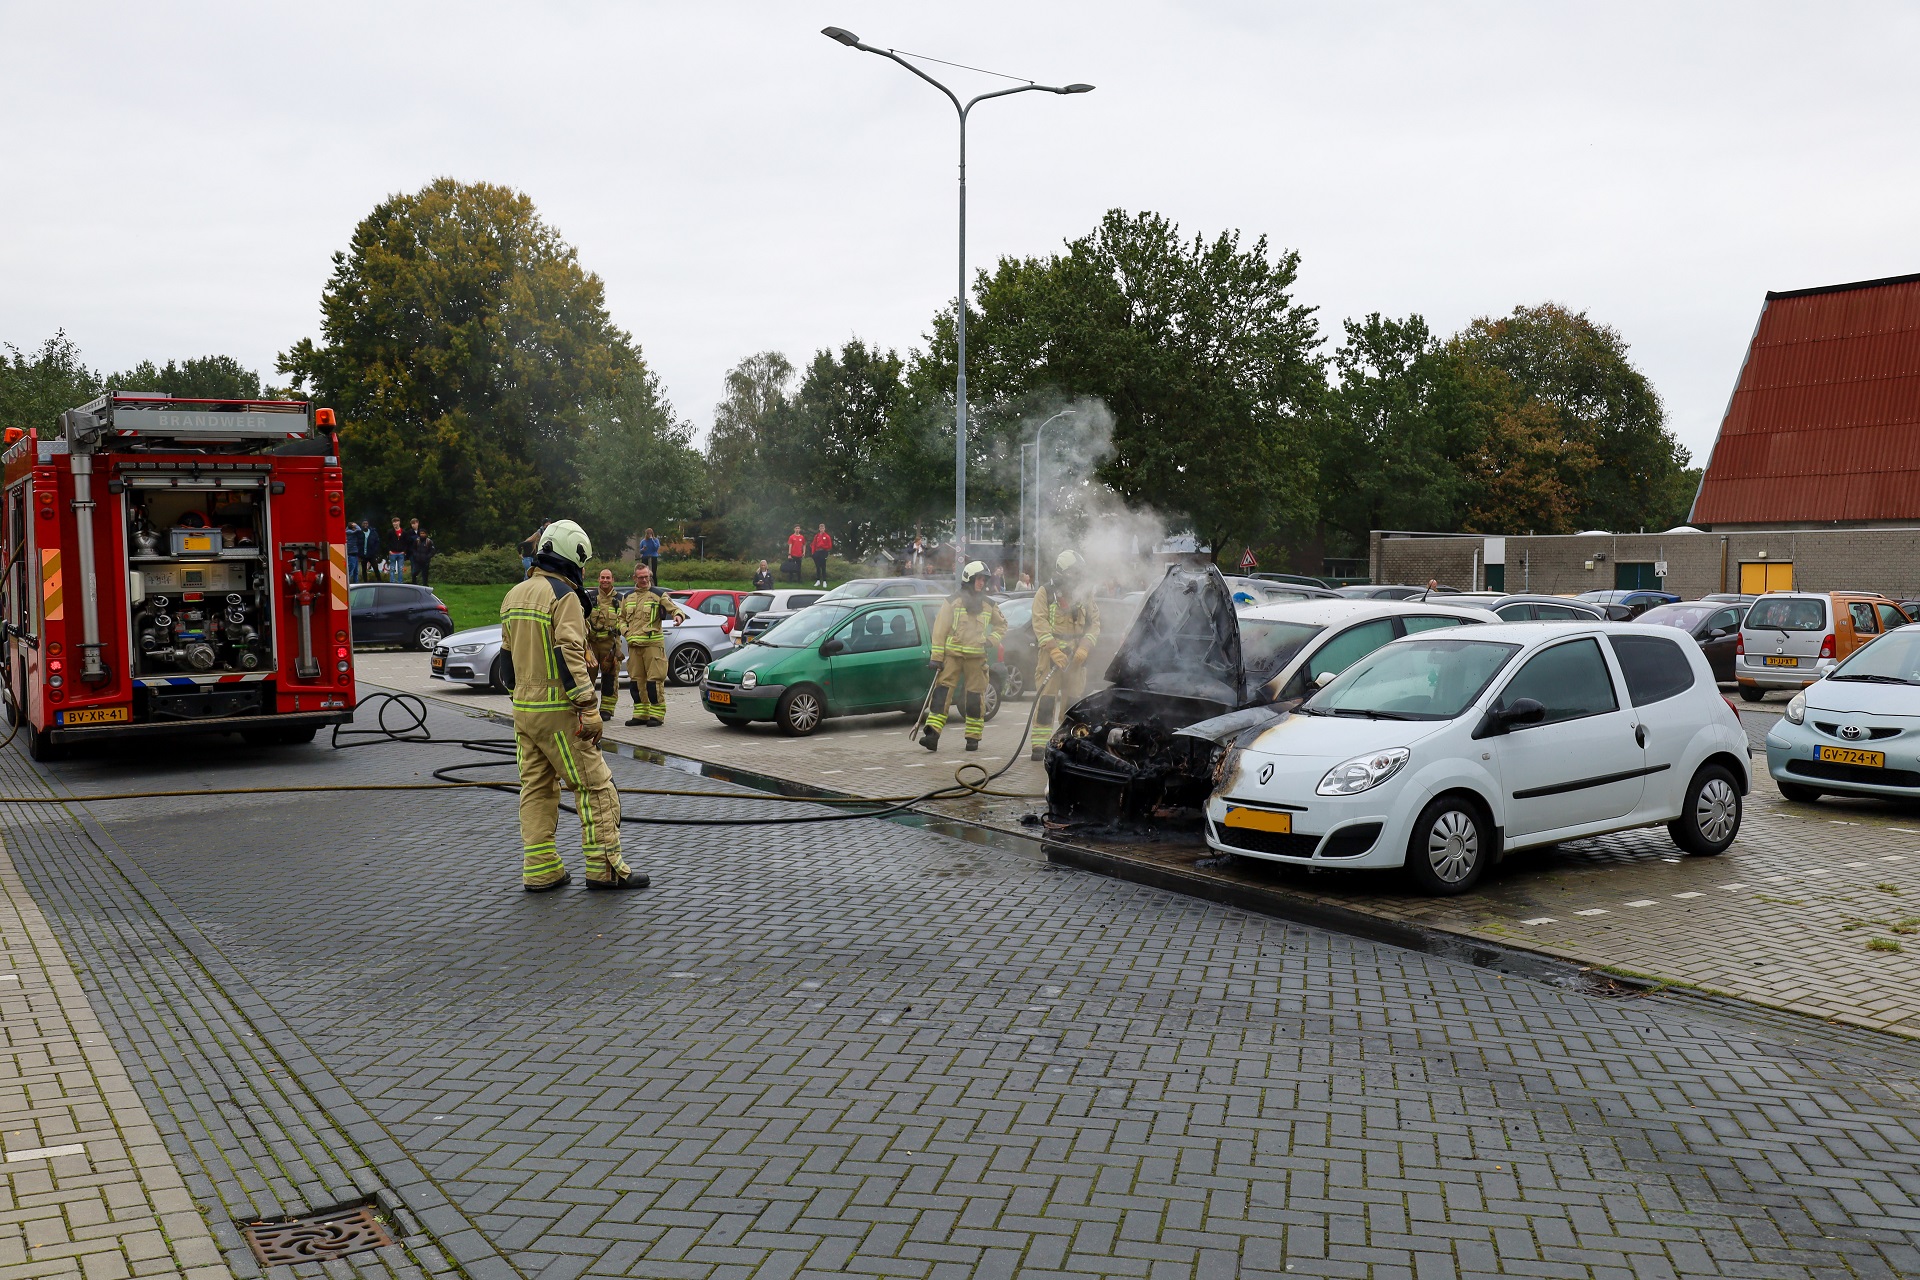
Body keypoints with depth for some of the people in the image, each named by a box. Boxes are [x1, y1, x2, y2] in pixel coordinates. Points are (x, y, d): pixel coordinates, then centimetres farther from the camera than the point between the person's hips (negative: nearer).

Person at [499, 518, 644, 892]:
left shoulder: (514, 595, 13)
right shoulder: (563, 596, -13)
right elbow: (570, 654, -21)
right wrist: (589, 707, -21)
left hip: (522, 707, 8)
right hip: (557, 710, -8)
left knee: (536, 788, 12)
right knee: (594, 785, -1)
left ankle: (540, 870, 13)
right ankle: (604, 867, 1)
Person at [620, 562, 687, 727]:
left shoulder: (658, 595, 3)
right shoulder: (628, 597, 17)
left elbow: (674, 608, -3)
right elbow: (622, 618, 26)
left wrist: (679, 615, -26)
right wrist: (625, 631, 8)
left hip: (653, 644, -5)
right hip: (633, 645, 5)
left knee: (654, 679, -8)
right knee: (636, 680, 8)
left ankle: (657, 714, -3)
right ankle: (640, 714, 16)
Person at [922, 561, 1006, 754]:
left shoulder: (989, 604, 13)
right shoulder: (954, 601, 2)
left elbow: (1002, 624, 26)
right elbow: (940, 628, 1)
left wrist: (992, 639, 5)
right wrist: (937, 656, -5)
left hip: (977, 656, 3)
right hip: (952, 654, -3)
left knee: (975, 696, 3)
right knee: (942, 691, -11)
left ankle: (973, 738, 13)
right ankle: (932, 733, -15)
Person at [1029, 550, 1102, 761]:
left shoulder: (1085, 595, 10)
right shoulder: (1045, 594, -1)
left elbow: (1094, 623, 7)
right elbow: (1040, 623, -9)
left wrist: (1084, 648, -9)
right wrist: (1053, 649, -21)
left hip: (1076, 656, 4)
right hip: (1050, 654, -4)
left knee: (1073, 700, 7)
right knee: (1046, 700, -8)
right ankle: (1039, 745, -7)